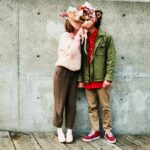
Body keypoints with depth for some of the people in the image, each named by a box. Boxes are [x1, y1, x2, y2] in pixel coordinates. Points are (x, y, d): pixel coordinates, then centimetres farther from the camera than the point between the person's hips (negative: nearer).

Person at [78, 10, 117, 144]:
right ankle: (95, 131, 20)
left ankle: (108, 131, 18)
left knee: (105, 106, 5)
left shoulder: (106, 37, -3)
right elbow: (81, 60, 8)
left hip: (101, 78, -4)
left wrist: (108, 78, -14)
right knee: (91, 107, 10)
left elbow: (111, 59, -7)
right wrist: (80, 79, 3)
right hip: (88, 79, 4)